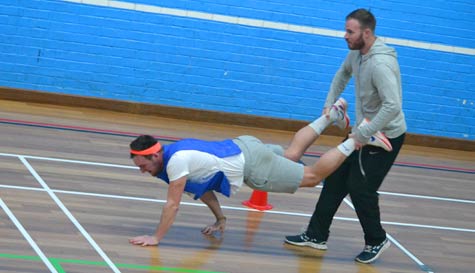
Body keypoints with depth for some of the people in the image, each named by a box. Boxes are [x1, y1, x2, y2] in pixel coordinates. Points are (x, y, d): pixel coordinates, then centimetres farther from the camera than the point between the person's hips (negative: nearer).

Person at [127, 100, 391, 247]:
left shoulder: (176, 162, -23)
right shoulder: (177, 154, 5)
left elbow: (172, 205, -24)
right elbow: (203, 186, 16)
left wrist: (155, 238, -19)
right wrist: (220, 219, 20)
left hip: (250, 163, -8)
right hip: (243, 146, 8)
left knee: (312, 176, 3)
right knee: (292, 155, 31)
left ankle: (360, 139, 7)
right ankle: (332, 115, 38)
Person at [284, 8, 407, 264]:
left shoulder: (380, 64, -30)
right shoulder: (356, 53, 0)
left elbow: (393, 106, -37)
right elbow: (343, 73, 23)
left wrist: (363, 134, -33)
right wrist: (329, 103, 13)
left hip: (385, 136, -9)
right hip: (365, 131, 9)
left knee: (361, 189, -6)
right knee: (336, 179, 10)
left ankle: (376, 240, 16)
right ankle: (316, 235, 19)